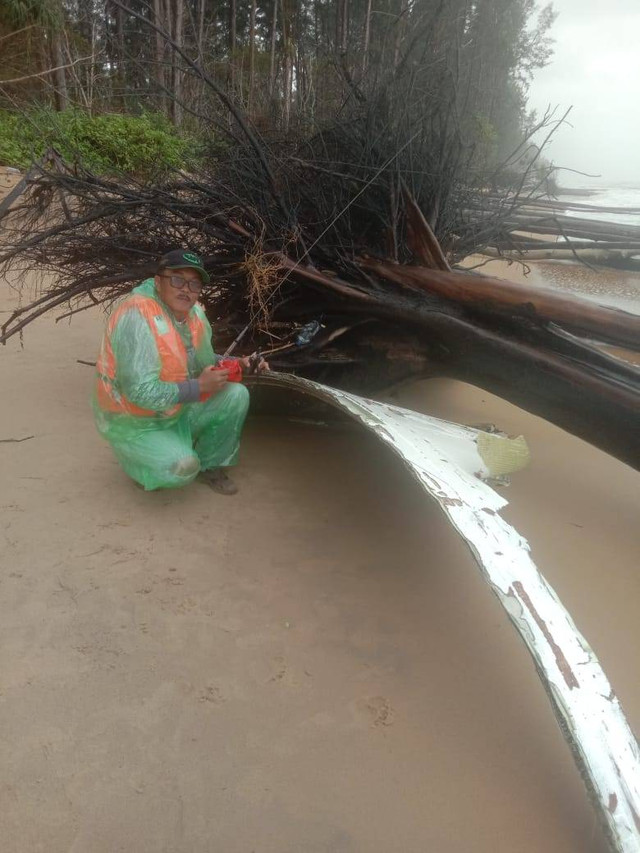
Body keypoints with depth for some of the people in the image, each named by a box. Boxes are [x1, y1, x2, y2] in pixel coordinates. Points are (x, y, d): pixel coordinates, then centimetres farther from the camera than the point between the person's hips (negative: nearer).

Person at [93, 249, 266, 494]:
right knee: (181, 468, -28)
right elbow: (140, 391, -31)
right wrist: (199, 386, -24)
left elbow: (204, 361, 12)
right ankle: (133, 455, 6)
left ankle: (209, 464, 12)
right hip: (135, 423, -7)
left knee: (236, 395, -7)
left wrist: (234, 364, -8)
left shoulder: (194, 312, -4)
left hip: (177, 409, 7)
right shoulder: (137, 316, -28)